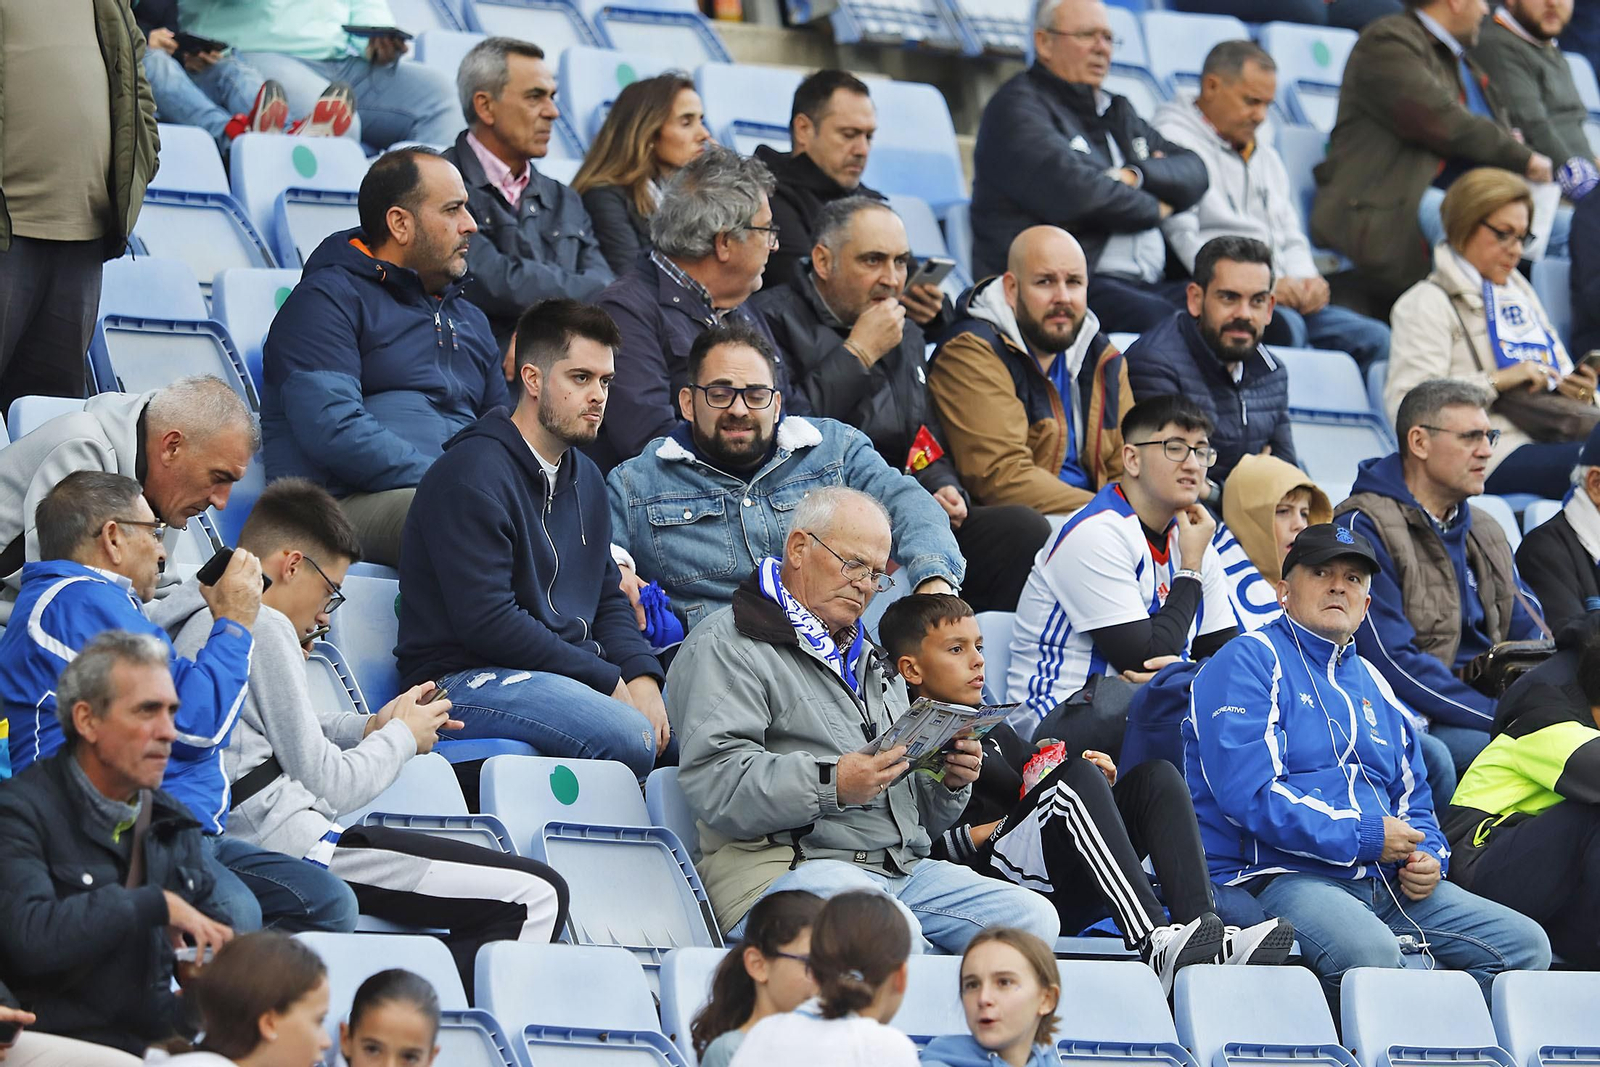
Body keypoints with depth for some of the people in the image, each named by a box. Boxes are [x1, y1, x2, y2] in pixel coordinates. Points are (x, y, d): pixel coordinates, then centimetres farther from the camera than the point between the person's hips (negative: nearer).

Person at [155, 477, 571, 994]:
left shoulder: (192, 617, 16)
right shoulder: (264, 628, -13)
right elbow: (327, 785, -13)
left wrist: (369, 728, 14)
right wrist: (402, 737, 5)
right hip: (288, 844, -11)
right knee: (538, 896, -14)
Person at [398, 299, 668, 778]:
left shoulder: (584, 478, 19)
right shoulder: (473, 473, -12)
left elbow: (608, 598, 21)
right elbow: (486, 620, -19)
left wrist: (640, 676, -2)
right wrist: (607, 681, -16)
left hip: (568, 672, 9)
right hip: (467, 680, -9)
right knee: (631, 737, -31)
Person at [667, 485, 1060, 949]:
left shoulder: (872, 663, 31)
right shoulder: (724, 648, 3)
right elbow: (713, 783, -13)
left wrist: (948, 783, 9)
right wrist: (830, 784, -24)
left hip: (904, 871, 8)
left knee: (1032, 916, -15)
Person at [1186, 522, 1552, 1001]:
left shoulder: (1372, 685, 24)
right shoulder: (1249, 664, 0)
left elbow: (1414, 802, 29)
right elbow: (1248, 793, -14)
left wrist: (1427, 859, 5)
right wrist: (1363, 836, -13)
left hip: (1385, 884, 8)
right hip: (1279, 877, -8)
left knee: (1526, 944, -9)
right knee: (1371, 950, -39)